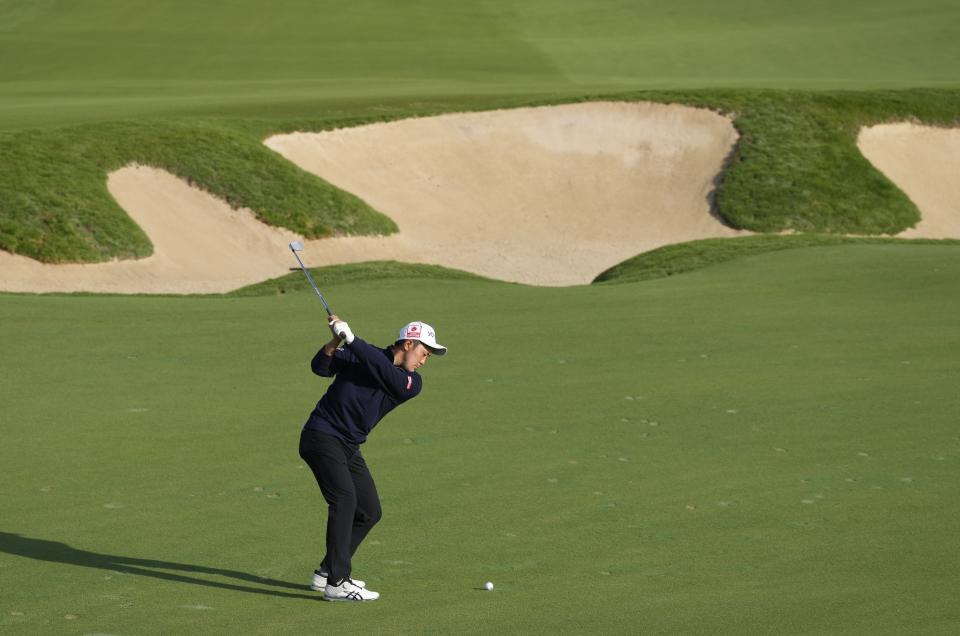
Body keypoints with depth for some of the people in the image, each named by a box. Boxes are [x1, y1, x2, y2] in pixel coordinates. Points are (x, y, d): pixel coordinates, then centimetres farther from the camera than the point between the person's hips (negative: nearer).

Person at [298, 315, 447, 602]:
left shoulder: (412, 383, 0)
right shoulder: (357, 354, -5)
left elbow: (384, 369, -19)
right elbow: (320, 367, -10)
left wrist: (350, 338, -27)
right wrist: (336, 342, -28)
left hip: (350, 448, 7)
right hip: (321, 436, -7)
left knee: (369, 512, 9)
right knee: (344, 498, -21)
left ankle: (327, 572, 24)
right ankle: (337, 584, -25)